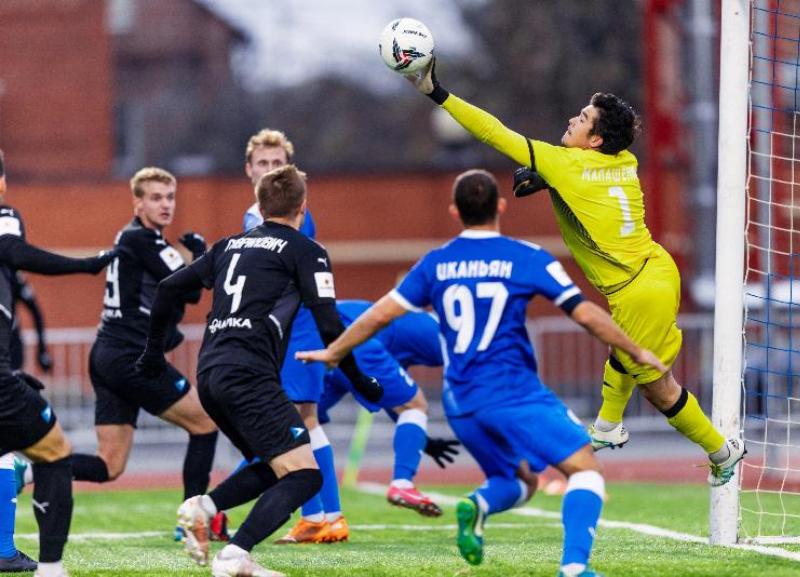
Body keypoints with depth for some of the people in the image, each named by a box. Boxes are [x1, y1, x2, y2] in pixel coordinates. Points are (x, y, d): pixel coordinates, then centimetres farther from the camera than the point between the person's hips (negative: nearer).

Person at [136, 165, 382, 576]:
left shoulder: (231, 245, 22)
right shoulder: (304, 251, 3)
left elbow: (169, 287, 22)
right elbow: (329, 326, -5)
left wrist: (154, 350, 34)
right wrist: (358, 380, 7)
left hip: (210, 373, 8)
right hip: (249, 376, -8)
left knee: (272, 467, 21)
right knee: (304, 475, -9)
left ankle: (203, 507, -2)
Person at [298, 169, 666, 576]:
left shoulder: (436, 264, 8)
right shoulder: (526, 259, -3)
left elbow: (381, 313, 11)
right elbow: (586, 314, -3)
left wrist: (333, 352, 25)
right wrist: (637, 353, 10)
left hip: (460, 403, 5)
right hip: (515, 393, -5)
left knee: (519, 480, 22)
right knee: (585, 468, -1)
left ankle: (478, 505, -13)